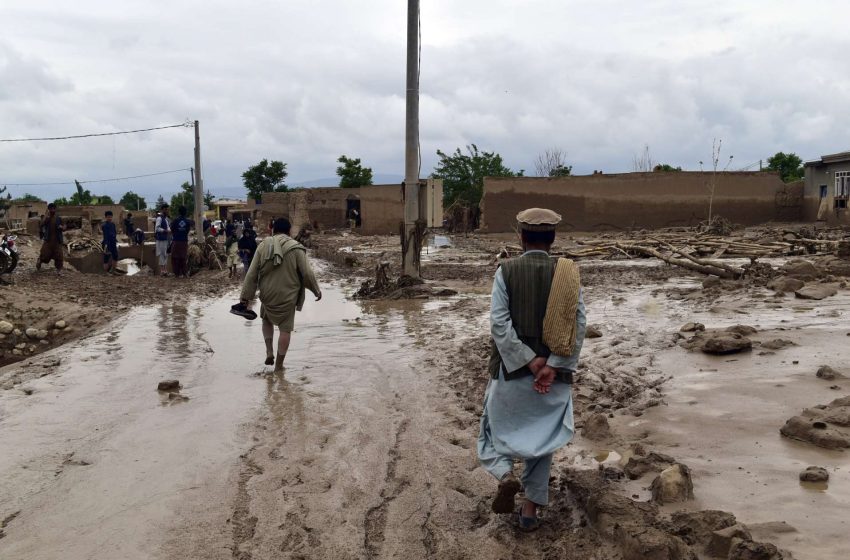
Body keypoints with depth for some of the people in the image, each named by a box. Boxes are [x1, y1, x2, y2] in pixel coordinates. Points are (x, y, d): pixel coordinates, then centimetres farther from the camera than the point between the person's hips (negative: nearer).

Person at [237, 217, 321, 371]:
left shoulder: (263, 246, 0)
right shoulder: (296, 248, -7)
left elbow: (252, 274, -1)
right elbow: (307, 273, -8)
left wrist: (245, 297, 3)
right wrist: (316, 290, 8)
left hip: (267, 295, 2)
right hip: (287, 297, -2)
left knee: (267, 320, 28)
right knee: (285, 329, 9)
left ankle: (269, 351, 15)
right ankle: (279, 365, 11)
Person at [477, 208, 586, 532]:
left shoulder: (506, 271, -7)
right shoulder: (567, 274, -2)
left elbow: (499, 323, -15)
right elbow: (579, 325, -10)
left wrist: (530, 361, -12)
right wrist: (552, 366, -14)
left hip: (511, 370, -2)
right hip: (554, 374, 2)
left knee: (498, 429, 18)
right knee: (542, 438, 16)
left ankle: (505, 474, -8)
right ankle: (531, 509, 17)